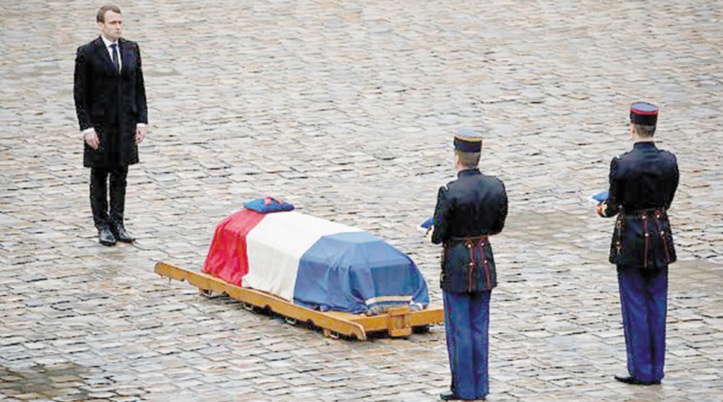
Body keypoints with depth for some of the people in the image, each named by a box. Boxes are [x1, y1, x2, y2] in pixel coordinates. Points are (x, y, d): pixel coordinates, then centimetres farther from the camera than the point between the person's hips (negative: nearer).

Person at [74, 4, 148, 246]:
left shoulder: (131, 49, 5)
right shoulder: (87, 53, -8)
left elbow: (139, 88, 9)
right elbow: (80, 94, -7)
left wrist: (141, 121, 2)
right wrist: (86, 128, -13)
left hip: (126, 123, 4)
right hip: (99, 124, -4)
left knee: (120, 176, 8)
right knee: (100, 176, 6)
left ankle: (117, 224, 15)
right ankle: (103, 226, 14)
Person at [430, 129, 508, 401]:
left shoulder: (449, 192, -20)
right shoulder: (496, 187, -4)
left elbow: (437, 236, -16)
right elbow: (497, 226, 8)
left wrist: (436, 234, 6)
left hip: (457, 260, -5)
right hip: (485, 259, 5)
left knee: (459, 329, 4)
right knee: (480, 327, 14)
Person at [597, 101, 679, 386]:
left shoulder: (621, 164, -17)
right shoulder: (669, 161, -4)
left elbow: (613, 205, -8)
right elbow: (667, 201, 6)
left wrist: (605, 210, 15)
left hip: (631, 238, -4)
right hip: (660, 235, 4)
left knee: (635, 306, 4)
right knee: (657, 304, 11)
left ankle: (641, 371, 8)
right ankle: (656, 370, 17)